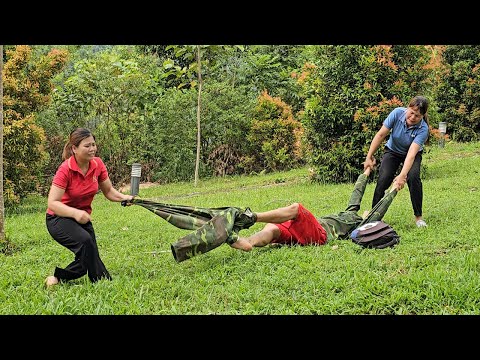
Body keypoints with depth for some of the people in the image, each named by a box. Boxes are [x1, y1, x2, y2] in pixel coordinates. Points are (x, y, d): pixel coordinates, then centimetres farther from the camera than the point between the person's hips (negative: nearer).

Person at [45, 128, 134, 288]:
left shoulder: (98, 164, -7)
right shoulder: (65, 169, -24)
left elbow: (108, 191, 5)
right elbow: (52, 203, -27)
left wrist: (124, 197, -16)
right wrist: (75, 213, -42)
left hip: (83, 218, 7)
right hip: (59, 219, -7)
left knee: (87, 260, 2)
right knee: (85, 240, -34)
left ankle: (57, 278, 23)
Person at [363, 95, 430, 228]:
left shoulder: (423, 129, -31)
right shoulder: (398, 113, -27)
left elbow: (411, 153, -39)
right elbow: (381, 135, -19)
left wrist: (402, 175, -50)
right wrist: (369, 157, -18)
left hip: (413, 154, -1)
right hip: (392, 151, 1)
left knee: (413, 177, -27)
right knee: (383, 180, -20)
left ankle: (418, 217, -12)